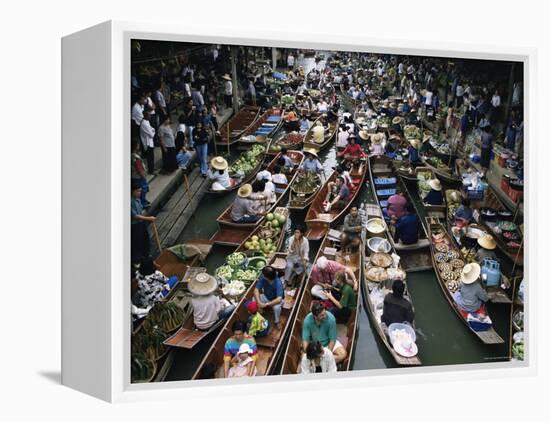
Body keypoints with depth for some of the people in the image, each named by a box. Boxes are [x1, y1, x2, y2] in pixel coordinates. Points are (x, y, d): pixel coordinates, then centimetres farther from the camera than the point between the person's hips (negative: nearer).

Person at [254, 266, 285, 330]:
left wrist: (266, 304, -44)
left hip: (276, 300, -4)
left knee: (276, 307, -37)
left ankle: (277, 322, -6)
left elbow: (279, 299, -43)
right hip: (266, 297, 4)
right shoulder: (263, 278, -23)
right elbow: (256, 290, -22)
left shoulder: (278, 283, -36)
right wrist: (259, 302, -38)